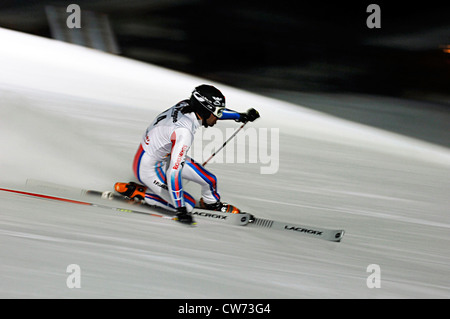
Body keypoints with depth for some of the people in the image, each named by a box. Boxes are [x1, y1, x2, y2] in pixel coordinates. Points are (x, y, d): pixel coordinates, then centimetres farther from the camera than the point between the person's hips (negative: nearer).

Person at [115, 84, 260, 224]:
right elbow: (173, 172, -36)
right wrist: (181, 210, -32)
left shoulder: (185, 105, -12)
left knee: (210, 180, 4)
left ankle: (211, 203, 35)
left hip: (166, 157, 8)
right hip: (148, 169, -8)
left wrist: (241, 116, 14)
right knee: (188, 205, -1)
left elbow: (209, 110, 11)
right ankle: (136, 191, 5)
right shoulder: (184, 132, -36)